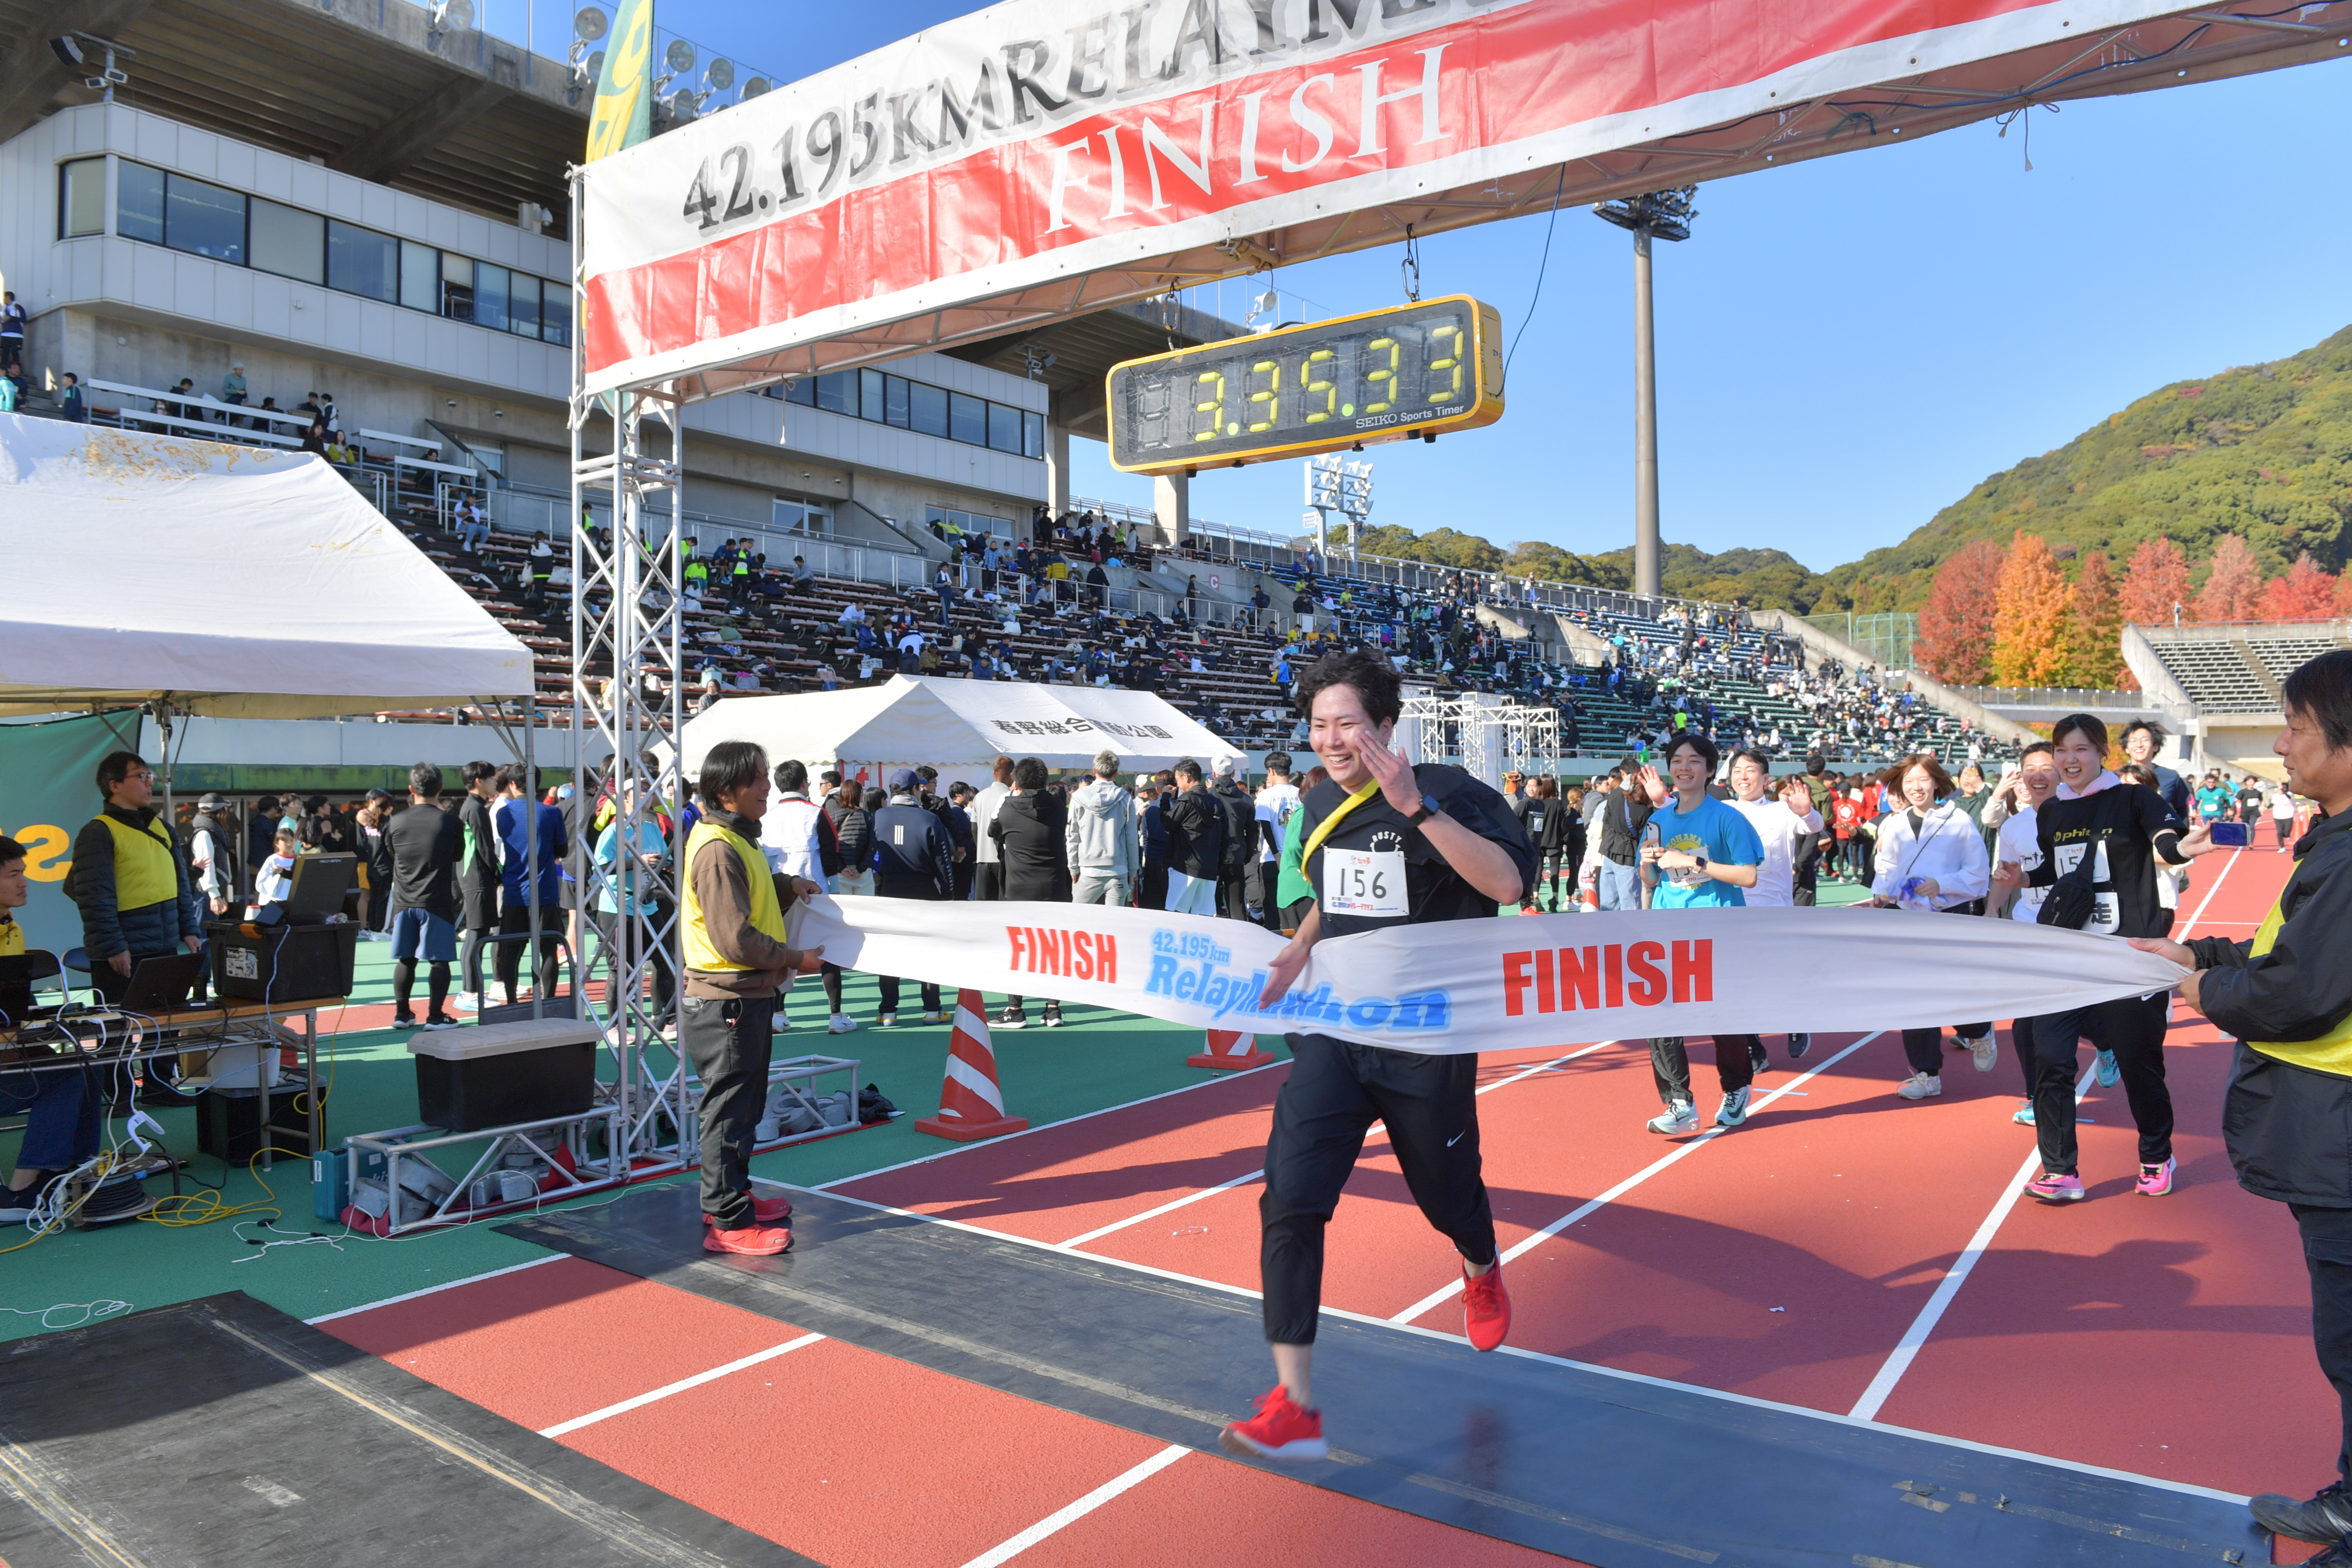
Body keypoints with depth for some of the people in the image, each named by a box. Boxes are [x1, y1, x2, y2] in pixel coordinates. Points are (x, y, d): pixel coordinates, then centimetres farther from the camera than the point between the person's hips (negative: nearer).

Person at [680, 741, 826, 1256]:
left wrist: (788, 886, 10)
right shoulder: (716, 848, -21)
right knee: (731, 1111, -2)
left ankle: (730, 1198, 33)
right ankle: (729, 1222, 7)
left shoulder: (737, 839, 11)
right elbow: (736, 939, -24)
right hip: (726, 1003, -10)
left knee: (742, 1107, 20)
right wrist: (795, 959, -14)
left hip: (745, 998, 10)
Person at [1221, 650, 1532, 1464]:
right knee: (1289, 1200, -12)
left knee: (1447, 1194, 16)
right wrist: (1295, 955, 8)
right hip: (1332, 1036, 4)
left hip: (1427, 1046, -4)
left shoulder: (1447, 792, -13)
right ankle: (1294, 1407, -4)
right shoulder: (1321, 804, 5)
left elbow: (1507, 883, -30)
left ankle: (1484, 1272, 54)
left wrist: (1418, 808, -35)